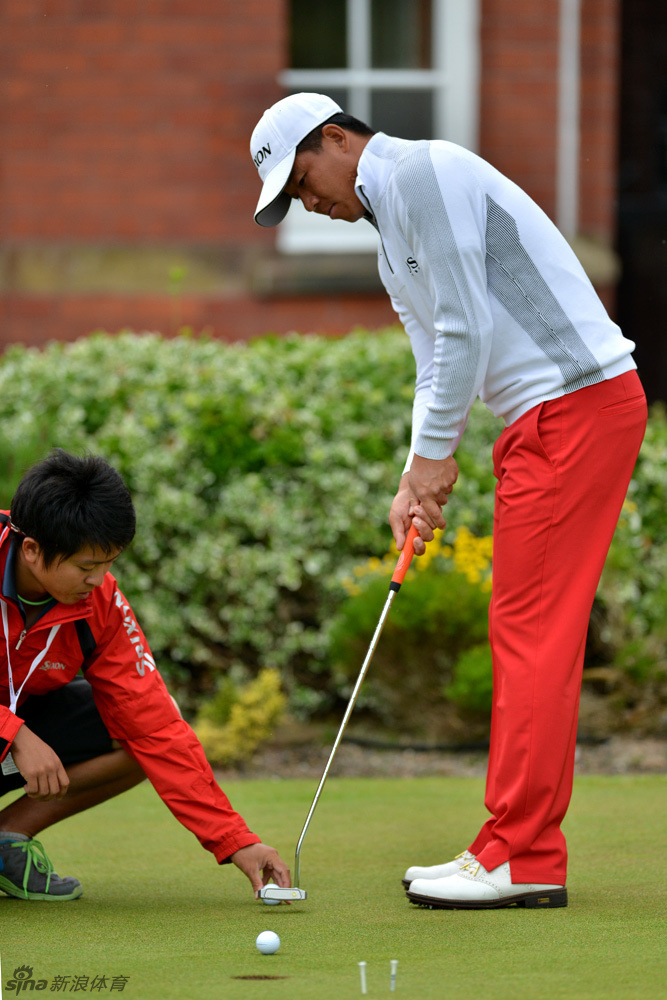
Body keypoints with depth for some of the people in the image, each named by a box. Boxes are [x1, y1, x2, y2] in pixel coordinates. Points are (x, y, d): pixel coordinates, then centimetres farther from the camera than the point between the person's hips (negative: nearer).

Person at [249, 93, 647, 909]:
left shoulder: (423, 174, -11)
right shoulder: (390, 225, 21)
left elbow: (466, 328, -16)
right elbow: (439, 354, 21)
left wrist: (436, 453, -8)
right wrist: (417, 477, 8)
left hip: (576, 402, -10)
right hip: (545, 415, 10)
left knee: (533, 629, -10)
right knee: (530, 633, 10)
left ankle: (519, 859, -10)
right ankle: (524, 849, 13)